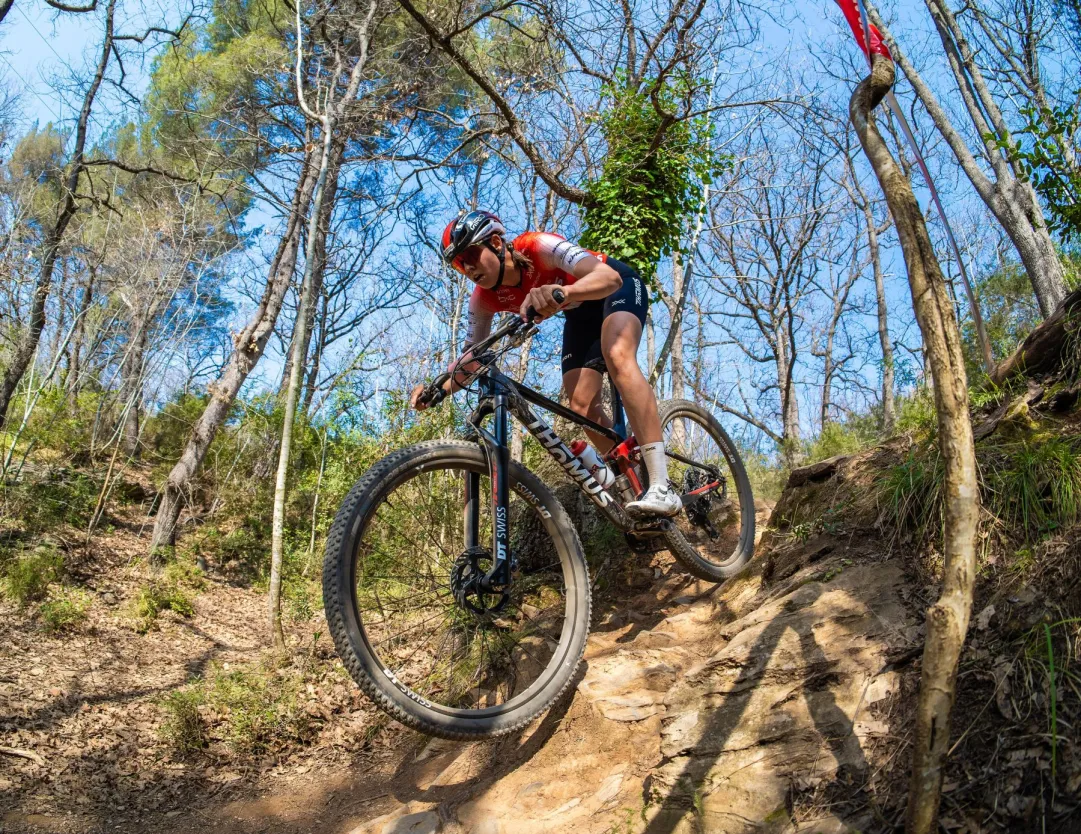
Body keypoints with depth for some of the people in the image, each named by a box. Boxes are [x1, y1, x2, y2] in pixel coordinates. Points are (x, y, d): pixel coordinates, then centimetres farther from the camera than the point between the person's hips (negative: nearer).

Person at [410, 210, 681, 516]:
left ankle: (661, 488, -40)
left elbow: (610, 277, -47)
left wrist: (562, 291, -67)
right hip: (581, 313, 7)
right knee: (582, 407, -10)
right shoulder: (484, 298, -18)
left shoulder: (539, 246, -35)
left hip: (618, 287, -6)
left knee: (617, 357, -36)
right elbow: (471, 355, -11)